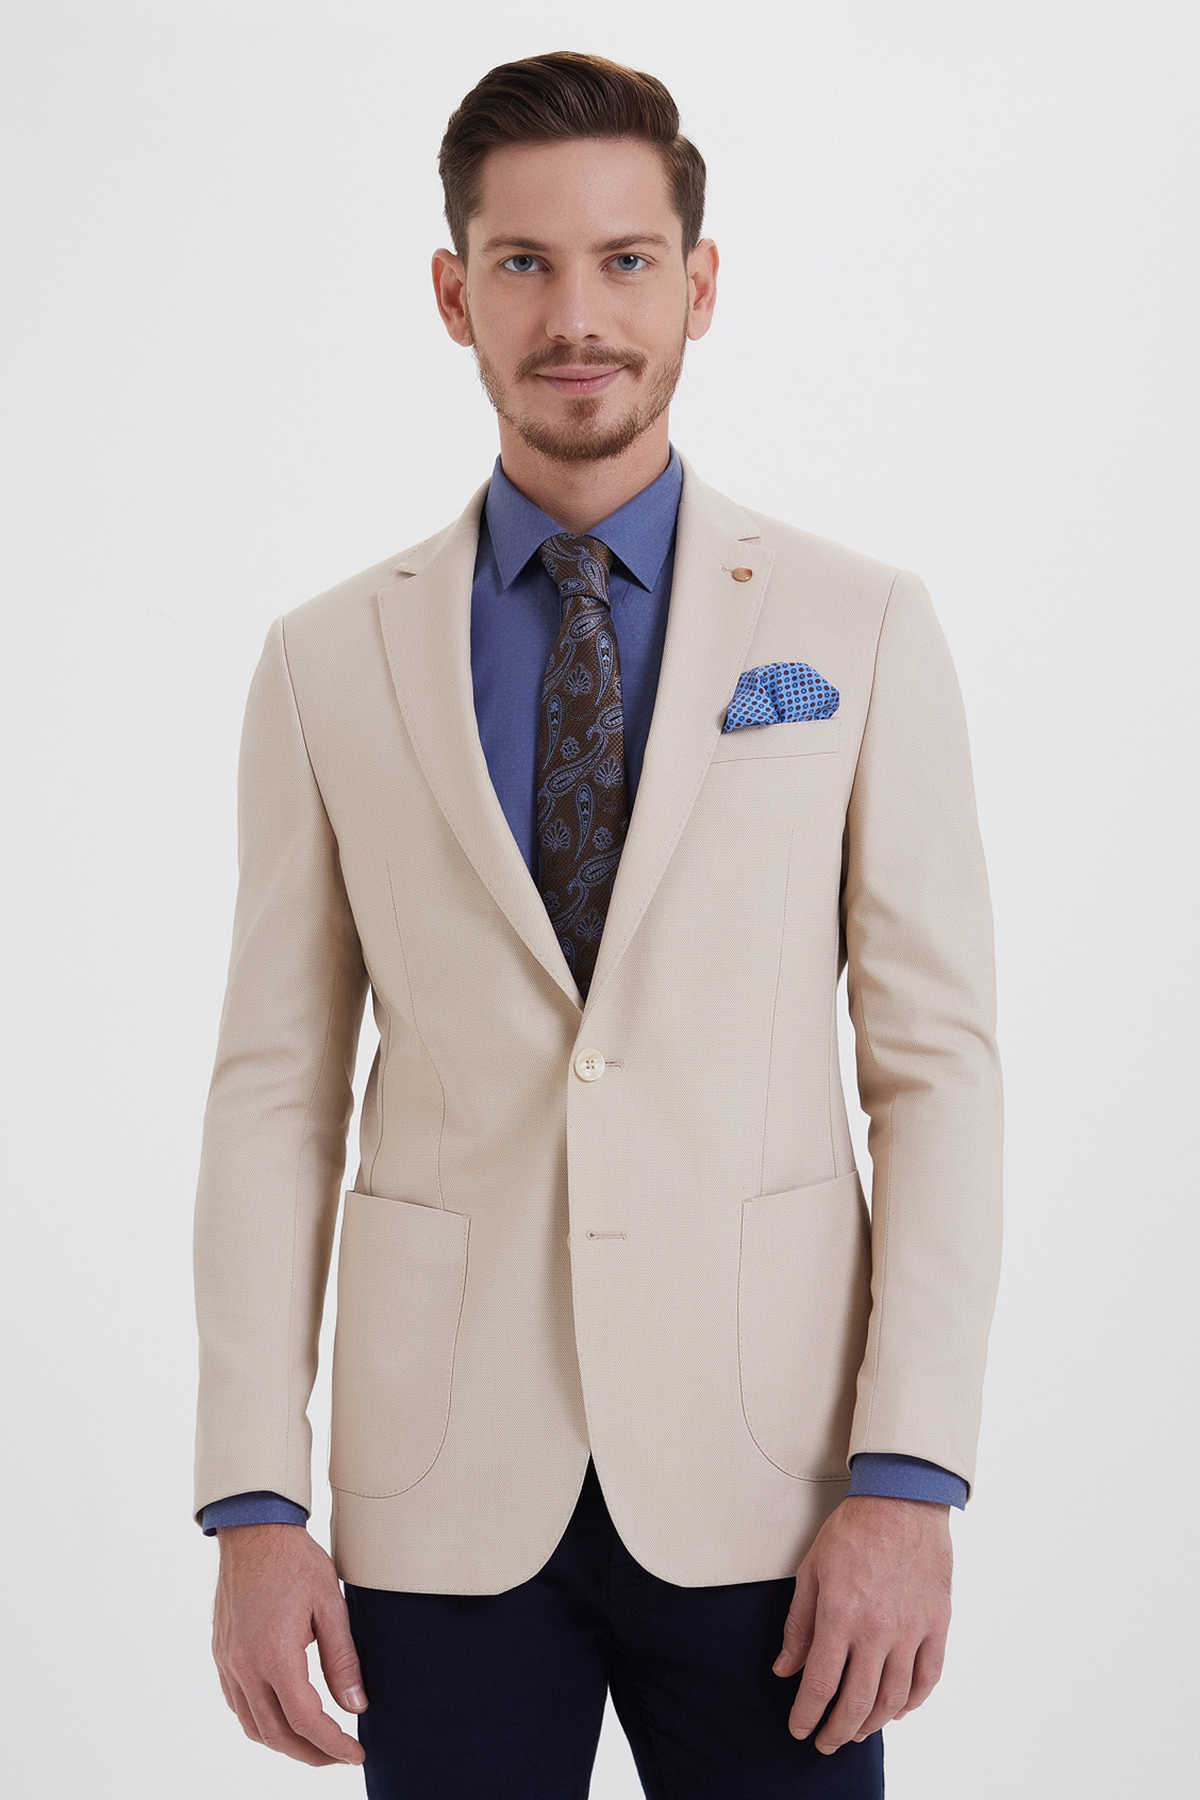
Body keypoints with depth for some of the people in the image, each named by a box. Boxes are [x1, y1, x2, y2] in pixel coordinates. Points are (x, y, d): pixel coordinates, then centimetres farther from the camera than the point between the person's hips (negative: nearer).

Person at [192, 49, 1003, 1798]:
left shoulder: (864, 628, 1)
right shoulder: (328, 663, 4)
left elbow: (938, 1063, -1)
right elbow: (278, 1087, 4)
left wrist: (909, 1477, -9)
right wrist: (250, 1503, -2)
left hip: (761, 1474, -1)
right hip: (443, 1485, 1)